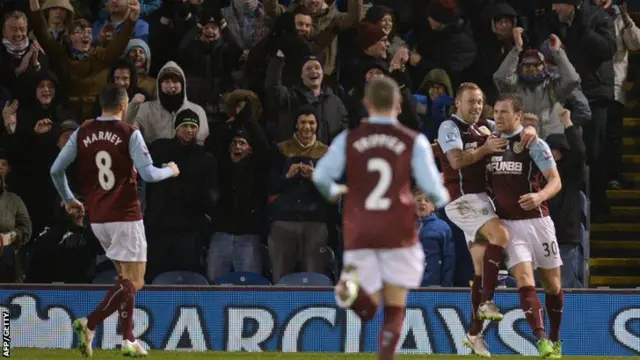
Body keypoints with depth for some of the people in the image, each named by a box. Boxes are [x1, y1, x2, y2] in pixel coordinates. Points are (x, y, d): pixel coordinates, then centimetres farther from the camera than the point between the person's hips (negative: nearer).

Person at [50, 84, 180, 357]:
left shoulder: (82, 133, 5)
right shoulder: (129, 134, -9)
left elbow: (56, 170, 6)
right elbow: (148, 174, -14)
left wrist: (68, 199, 22)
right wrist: (170, 170, 7)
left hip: (97, 219, 6)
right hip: (125, 216, -6)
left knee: (126, 277, 18)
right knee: (133, 282, -3)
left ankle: (128, 340, 13)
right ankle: (90, 324, -22)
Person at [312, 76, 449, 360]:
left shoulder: (348, 139, 1)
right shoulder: (414, 142, -2)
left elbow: (320, 176, -8)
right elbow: (431, 186, -8)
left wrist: (332, 192, 15)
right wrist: (442, 198, 16)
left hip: (359, 233, 1)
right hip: (398, 233, -1)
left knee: (368, 306, 5)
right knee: (395, 309, 10)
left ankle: (352, 289, -30)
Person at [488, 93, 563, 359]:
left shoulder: (534, 144, -7)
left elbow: (556, 182, -12)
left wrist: (540, 196, -33)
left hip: (536, 220, -2)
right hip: (508, 224, 2)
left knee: (552, 285, 9)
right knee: (525, 283, -15)